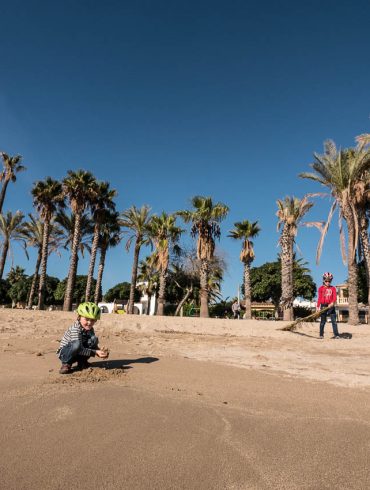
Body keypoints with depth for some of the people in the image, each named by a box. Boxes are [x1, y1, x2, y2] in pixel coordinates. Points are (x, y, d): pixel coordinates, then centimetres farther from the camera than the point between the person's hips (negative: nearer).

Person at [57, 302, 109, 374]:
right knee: (76, 344, -39)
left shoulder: (90, 329, -4)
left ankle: (82, 363, -2)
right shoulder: (75, 329, -27)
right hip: (65, 353, -6)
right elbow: (80, 349, -33)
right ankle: (66, 364, -13)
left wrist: (100, 351, -23)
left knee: (94, 339, -18)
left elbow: (94, 346, -2)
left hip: (78, 353, 6)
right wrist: (95, 352, -37)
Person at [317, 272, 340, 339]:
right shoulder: (321, 288, 3)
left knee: (334, 320, -1)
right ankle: (321, 335, 11)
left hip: (331, 306, 1)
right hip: (323, 305, -1)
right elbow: (319, 298, 2)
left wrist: (332, 303, -25)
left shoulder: (333, 288, 6)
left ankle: (336, 335, 0)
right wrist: (318, 306, -6)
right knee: (323, 321, 5)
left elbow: (334, 297, -4)